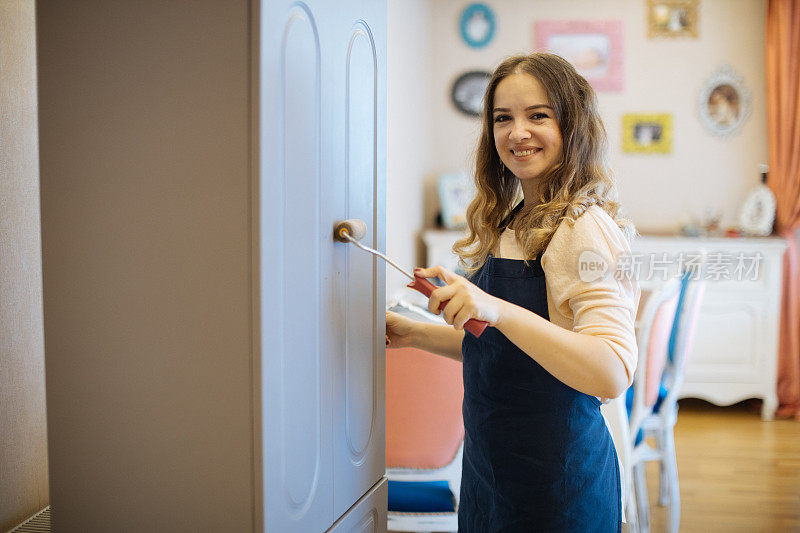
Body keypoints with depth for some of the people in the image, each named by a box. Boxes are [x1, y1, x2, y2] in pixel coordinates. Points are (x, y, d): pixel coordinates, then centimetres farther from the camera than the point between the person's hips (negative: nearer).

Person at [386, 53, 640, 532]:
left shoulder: (587, 228, -18)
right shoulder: (511, 226, 8)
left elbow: (613, 374, -30)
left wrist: (498, 310, -37)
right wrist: (416, 334, 7)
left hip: (556, 490, -8)